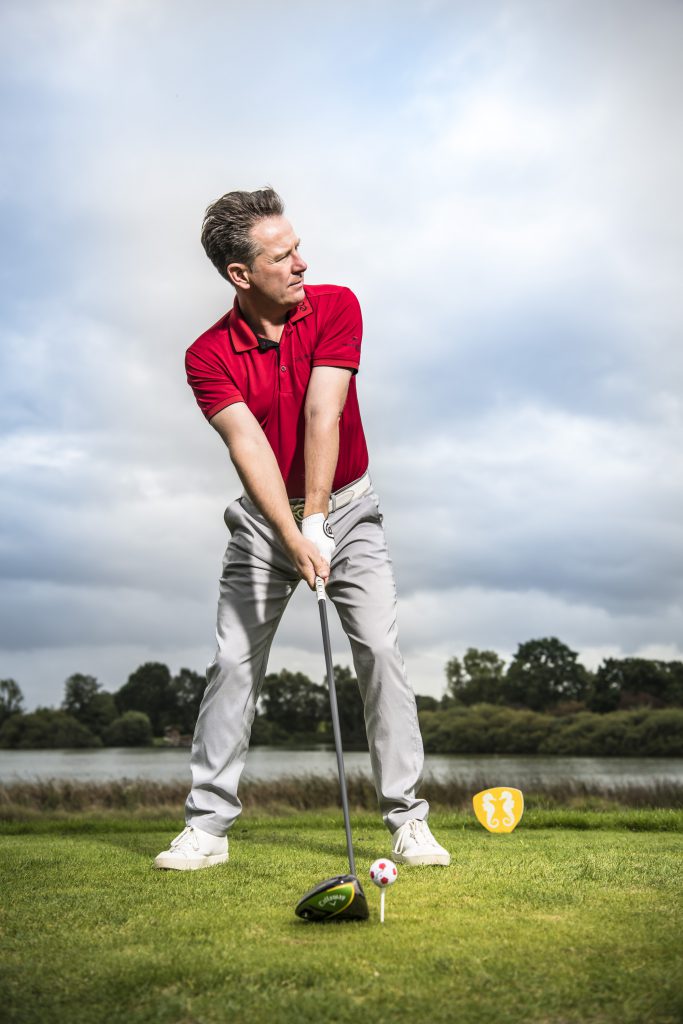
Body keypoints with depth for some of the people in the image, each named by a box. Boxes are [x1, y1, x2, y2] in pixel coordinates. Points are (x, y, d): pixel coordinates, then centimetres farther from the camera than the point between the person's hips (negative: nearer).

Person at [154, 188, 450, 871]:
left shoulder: (336, 307, -10)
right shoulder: (208, 357, -11)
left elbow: (322, 415, -20)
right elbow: (248, 447, -24)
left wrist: (315, 519, -26)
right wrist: (293, 539, -35)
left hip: (346, 507, 0)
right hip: (263, 519, 0)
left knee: (380, 651, -10)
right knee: (234, 663, -5)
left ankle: (408, 818, -1)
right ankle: (207, 826, 5)